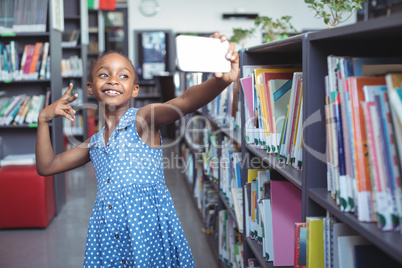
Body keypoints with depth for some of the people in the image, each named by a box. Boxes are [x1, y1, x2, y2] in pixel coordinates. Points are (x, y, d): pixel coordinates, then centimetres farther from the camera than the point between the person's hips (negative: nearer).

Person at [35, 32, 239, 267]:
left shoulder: (143, 119, -4)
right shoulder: (95, 143, 14)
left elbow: (184, 102, -24)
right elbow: (47, 166, 23)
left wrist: (222, 81, -44)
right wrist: (44, 119, 12)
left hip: (149, 229, -5)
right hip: (107, 239, 5)